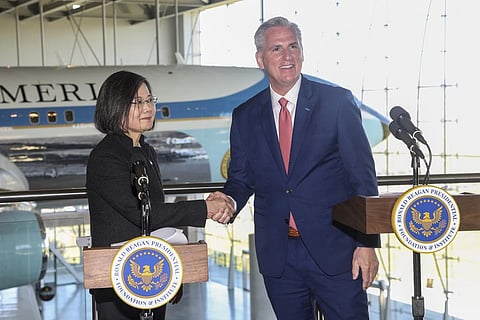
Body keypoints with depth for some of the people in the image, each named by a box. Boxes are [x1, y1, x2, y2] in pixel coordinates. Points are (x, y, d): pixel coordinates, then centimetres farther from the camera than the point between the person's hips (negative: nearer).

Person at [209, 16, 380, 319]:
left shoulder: (338, 101, -1)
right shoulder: (245, 117, 8)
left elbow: (363, 175, -3)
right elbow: (241, 178, 13)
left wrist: (367, 243, -8)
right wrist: (229, 199, -11)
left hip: (335, 250, -3)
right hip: (278, 257, 3)